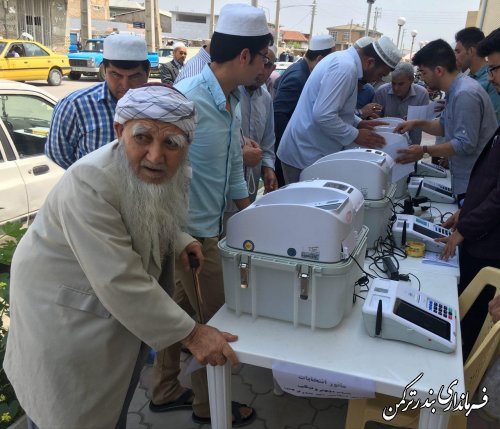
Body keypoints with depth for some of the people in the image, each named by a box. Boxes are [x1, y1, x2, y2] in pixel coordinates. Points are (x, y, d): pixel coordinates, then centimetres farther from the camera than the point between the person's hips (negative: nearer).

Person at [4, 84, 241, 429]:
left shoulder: (163, 173, -9)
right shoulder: (89, 184, -33)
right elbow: (119, 282, -34)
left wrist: (179, 241, -10)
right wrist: (191, 334, -28)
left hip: (125, 310, 7)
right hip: (66, 317, -6)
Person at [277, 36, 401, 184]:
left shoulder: (344, 59, 12)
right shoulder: (346, 67, -20)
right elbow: (323, 116, -28)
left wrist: (358, 123, 12)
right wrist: (355, 135, -16)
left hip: (309, 150, 10)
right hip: (306, 154, -10)